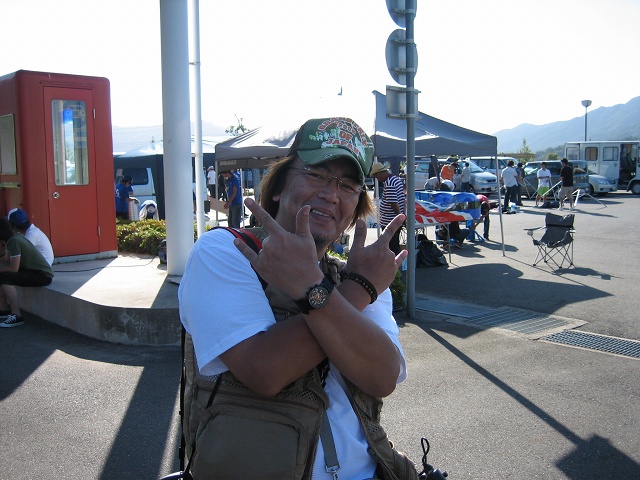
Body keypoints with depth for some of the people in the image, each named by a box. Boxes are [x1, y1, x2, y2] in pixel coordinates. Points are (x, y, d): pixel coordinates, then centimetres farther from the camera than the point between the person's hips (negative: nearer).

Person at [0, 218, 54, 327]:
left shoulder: (14, 241, -20)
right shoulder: (13, 237, 7)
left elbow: (13, 268, -22)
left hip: (43, 275, -10)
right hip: (33, 271, 10)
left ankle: (17, 316, -20)